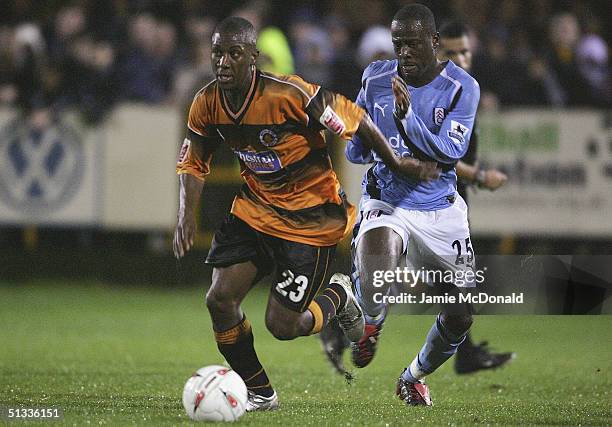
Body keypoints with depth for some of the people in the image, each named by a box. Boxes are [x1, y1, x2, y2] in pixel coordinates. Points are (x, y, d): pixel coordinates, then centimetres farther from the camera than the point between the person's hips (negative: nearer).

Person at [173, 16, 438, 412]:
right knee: (219, 299, -10)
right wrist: (187, 214, -8)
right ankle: (260, 393, 12)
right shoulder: (206, 104, -9)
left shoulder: (287, 94, -27)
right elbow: (193, 163, 8)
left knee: (282, 326, -7)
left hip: (311, 218, -5)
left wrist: (397, 164, -5)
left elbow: (356, 119, -15)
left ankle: (338, 296, 28)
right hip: (254, 209, 5)